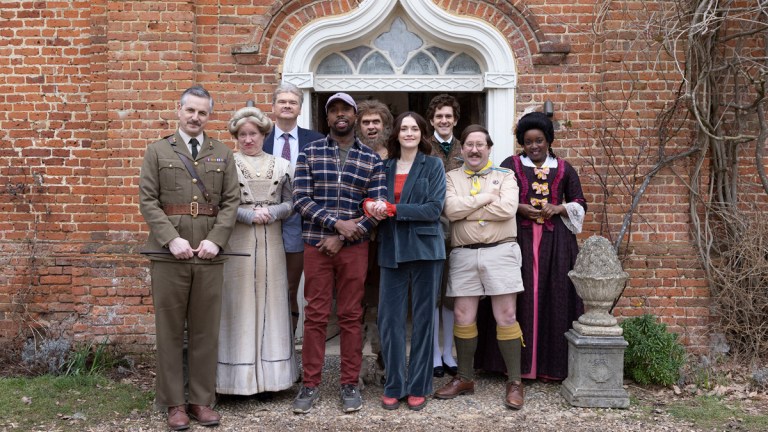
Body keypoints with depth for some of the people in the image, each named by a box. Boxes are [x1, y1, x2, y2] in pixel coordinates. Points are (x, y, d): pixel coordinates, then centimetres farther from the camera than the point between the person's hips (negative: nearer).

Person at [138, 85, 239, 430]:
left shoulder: (223, 154, 12)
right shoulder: (157, 151, 8)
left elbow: (231, 201, 5)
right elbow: (147, 200, -1)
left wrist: (215, 239, -9)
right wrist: (172, 239, -13)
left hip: (209, 254, 1)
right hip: (169, 253, -1)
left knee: (206, 330, 5)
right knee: (170, 329, 4)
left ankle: (202, 400, 15)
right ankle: (174, 402, 12)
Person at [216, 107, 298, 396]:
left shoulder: (280, 165, 10)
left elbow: (290, 203, 8)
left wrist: (271, 212, -10)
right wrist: (249, 214, -14)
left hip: (271, 243, 3)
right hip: (237, 241, -3)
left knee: (270, 303, 6)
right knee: (239, 303, 0)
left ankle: (269, 372, 17)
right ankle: (239, 375, 9)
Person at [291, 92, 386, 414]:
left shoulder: (372, 159, 4)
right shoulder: (309, 154, 3)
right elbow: (300, 199, -5)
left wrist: (343, 238, -10)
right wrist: (337, 223, -16)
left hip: (354, 247, 0)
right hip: (315, 245, 0)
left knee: (351, 315, 6)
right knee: (315, 315, 4)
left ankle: (350, 384, 17)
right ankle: (310, 384, 14)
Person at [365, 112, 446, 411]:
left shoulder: (433, 165, 2)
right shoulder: (385, 167, 12)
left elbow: (434, 208, -9)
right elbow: (373, 201, 11)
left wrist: (392, 209, -14)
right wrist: (370, 206, -14)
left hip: (424, 249, -2)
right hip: (392, 250, 3)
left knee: (423, 318, 5)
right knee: (390, 318, 1)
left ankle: (419, 387, 17)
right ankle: (394, 386, 15)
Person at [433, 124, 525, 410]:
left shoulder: (505, 176, 7)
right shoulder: (451, 178, 10)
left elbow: (507, 208, -12)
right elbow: (451, 210, -8)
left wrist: (466, 209, -7)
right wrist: (486, 197, -8)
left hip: (500, 252, -2)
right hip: (464, 255, 2)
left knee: (506, 316, -2)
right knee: (463, 316, 5)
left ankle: (515, 381, 8)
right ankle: (464, 378, 19)